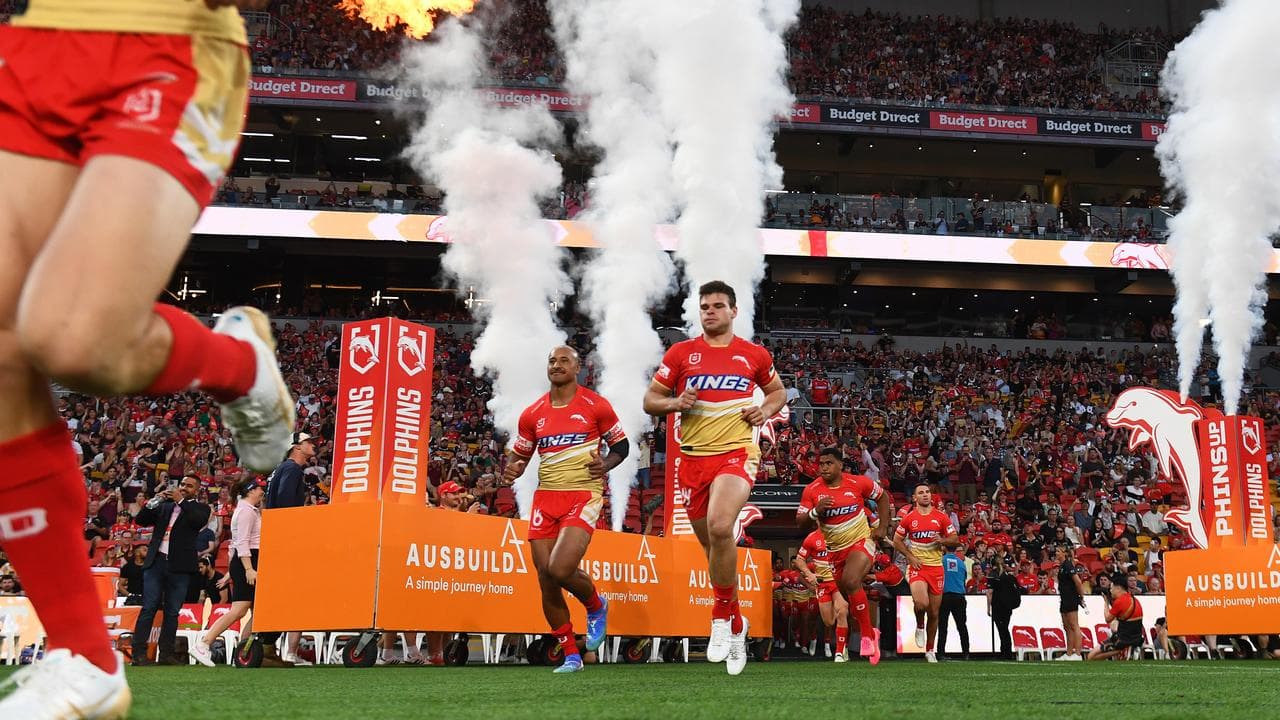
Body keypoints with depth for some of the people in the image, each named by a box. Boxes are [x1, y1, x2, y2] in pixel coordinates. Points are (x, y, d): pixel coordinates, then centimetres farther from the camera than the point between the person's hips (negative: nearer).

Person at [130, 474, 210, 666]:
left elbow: (200, 521, -12)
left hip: (179, 567, -1)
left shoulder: (200, 508, 10)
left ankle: (165, 654, 6)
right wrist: (153, 503, -2)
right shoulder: (165, 506, 17)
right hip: (156, 562, 1)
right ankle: (139, 653, -6)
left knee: (172, 612, 2)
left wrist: (180, 501, -9)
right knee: (148, 608, -4)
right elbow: (141, 520, 13)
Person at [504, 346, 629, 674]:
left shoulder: (596, 405, 0)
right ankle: (571, 655, 16)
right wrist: (511, 470, -4)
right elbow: (520, 456, 19)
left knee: (559, 569, -22)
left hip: (583, 496, -4)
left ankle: (597, 606, 12)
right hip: (546, 498, 4)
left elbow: (621, 445, 7)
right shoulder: (532, 414, 10)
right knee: (546, 579, 0)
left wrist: (605, 464, -14)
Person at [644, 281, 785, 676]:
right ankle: (736, 627, 30)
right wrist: (675, 403, -12)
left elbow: (778, 391, 22)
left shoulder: (754, 355, 6)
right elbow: (650, 399, 8)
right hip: (693, 458, 3)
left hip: (736, 453, -3)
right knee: (710, 544, 11)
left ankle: (723, 615, -12)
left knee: (720, 527, -29)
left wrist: (765, 411, 1)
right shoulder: (680, 353, 6)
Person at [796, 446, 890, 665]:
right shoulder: (812, 490, -8)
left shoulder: (858, 482, -11)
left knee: (850, 581, -29)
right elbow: (800, 523, -7)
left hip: (861, 541, -4)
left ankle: (867, 634, -17)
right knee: (848, 596, 10)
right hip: (836, 549, 4)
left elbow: (882, 497, 7)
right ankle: (871, 632, 33)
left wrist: (882, 527, 1)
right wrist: (816, 511, -27)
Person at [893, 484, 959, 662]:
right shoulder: (909, 518, 2)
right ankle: (919, 627, 7)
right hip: (917, 566, -2)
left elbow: (955, 540, 7)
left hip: (936, 567, 2)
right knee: (921, 603, -26)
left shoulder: (941, 517, 4)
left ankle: (930, 650, 22)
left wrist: (942, 540, -14)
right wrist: (910, 556, -4)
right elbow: (897, 540, 9)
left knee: (934, 613, 7)